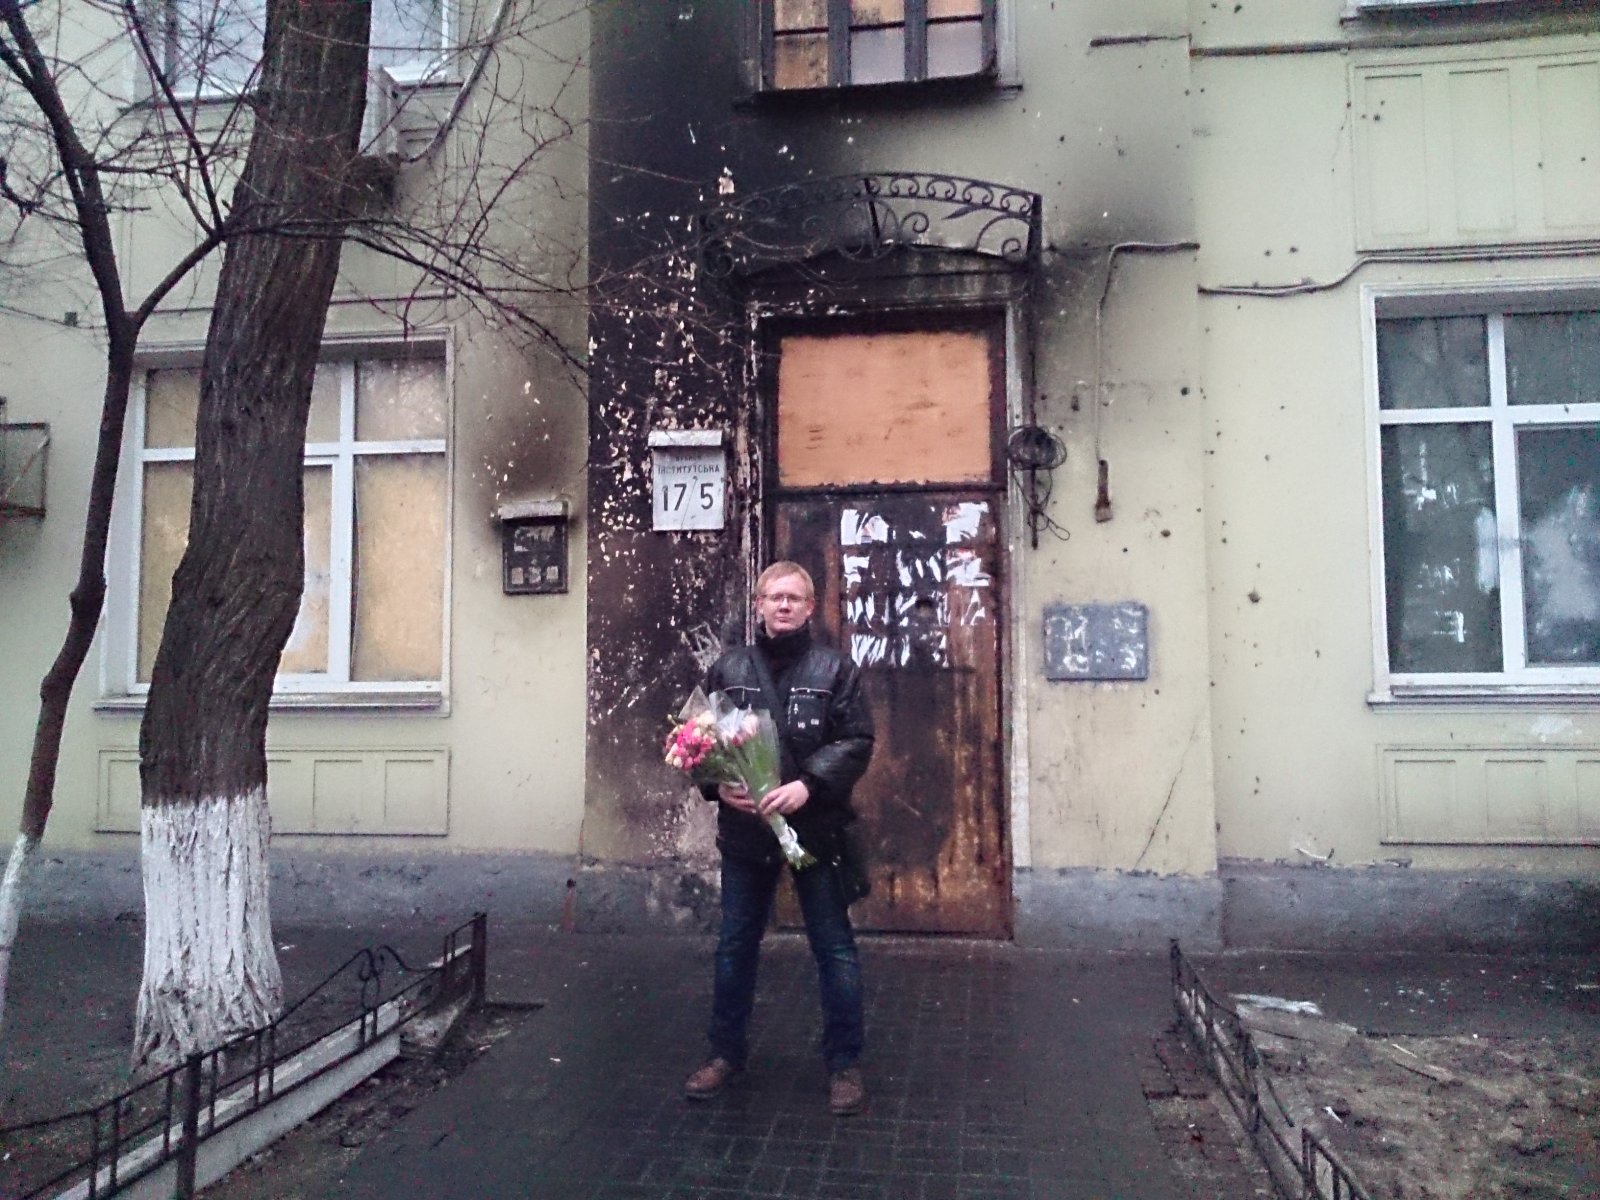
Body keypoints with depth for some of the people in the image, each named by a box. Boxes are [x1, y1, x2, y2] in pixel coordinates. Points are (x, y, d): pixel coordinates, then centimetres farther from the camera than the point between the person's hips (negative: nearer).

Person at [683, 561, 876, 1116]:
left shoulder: (834, 668, -2)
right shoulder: (728, 668, 4)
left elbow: (857, 741, -8)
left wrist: (809, 784, -22)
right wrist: (718, 783, -13)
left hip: (816, 828, -2)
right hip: (745, 829, 2)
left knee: (834, 949, 6)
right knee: (735, 946, 15)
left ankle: (844, 1063, 22)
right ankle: (726, 1051, 32)